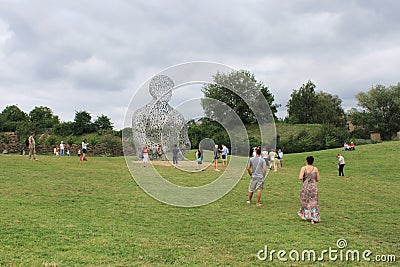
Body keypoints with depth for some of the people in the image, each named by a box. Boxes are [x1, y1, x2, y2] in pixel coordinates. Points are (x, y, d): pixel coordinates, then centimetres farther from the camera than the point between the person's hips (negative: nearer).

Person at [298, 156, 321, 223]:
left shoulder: (303, 168, -6)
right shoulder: (315, 169, 1)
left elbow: (300, 178, -16)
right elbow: (317, 179, 4)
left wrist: (304, 177, 6)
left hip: (306, 186, -1)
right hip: (314, 186, 1)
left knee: (305, 202, 15)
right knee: (313, 202, 7)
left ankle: (305, 216, 23)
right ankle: (313, 218, 4)